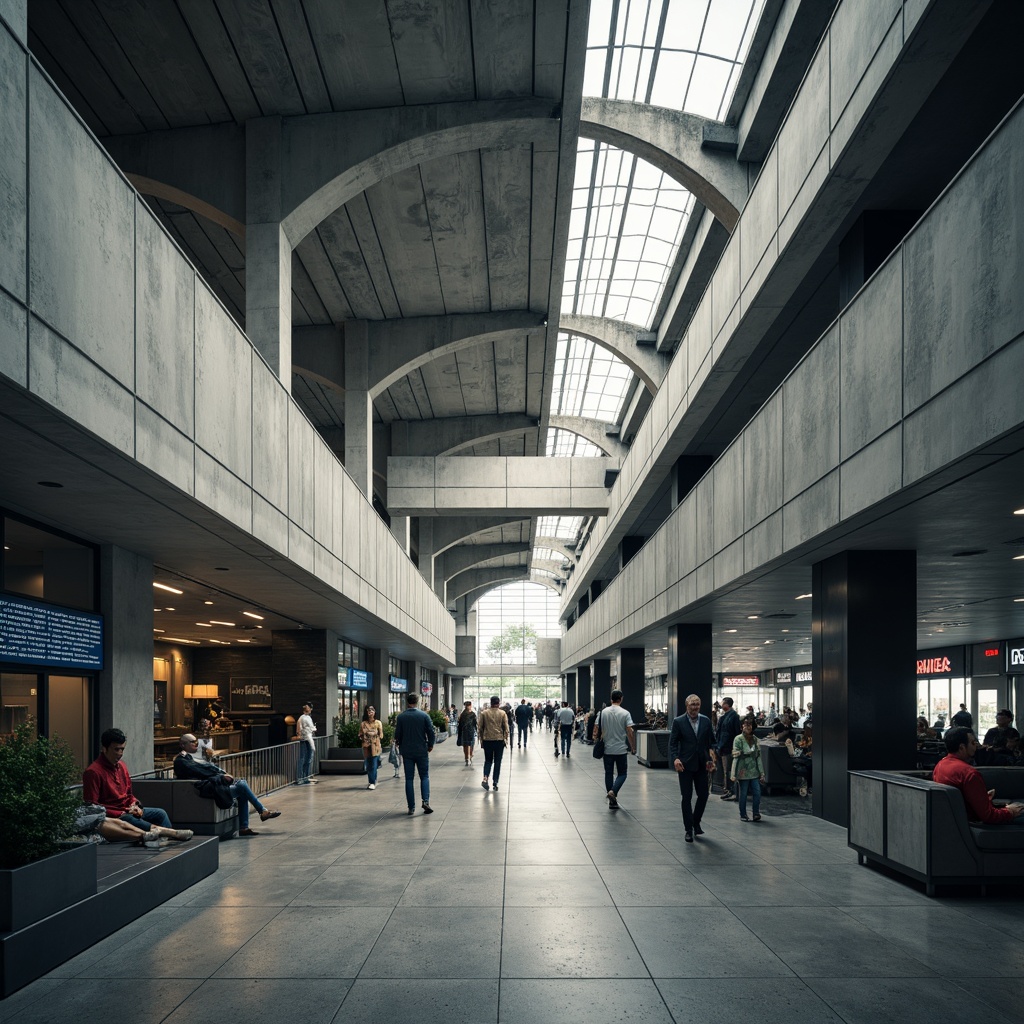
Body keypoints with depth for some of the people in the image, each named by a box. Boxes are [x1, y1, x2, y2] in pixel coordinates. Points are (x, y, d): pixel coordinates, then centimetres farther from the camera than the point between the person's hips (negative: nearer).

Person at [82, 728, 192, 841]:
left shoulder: (121, 765, 11)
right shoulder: (93, 772, -15)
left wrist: (134, 805, -1)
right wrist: (120, 814, -20)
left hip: (127, 811, 9)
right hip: (111, 816, -9)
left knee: (160, 813, 1)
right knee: (133, 821, -36)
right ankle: (173, 833, -40)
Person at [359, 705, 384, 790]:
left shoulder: (378, 723, 4)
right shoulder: (363, 724, 8)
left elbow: (381, 735, 4)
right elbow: (360, 735, 11)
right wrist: (361, 739, -6)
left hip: (375, 746, -2)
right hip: (366, 747, 2)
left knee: (374, 765, -9)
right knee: (368, 765, 6)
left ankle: (372, 783, -6)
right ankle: (371, 782, 18)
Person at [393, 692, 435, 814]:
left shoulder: (401, 717, -4)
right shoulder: (424, 715, -5)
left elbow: (397, 735, -1)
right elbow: (431, 731, -6)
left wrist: (400, 747, 16)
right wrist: (430, 745, 9)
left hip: (407, 752, 0)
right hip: (422, 751, 0)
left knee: (409, 779, 7)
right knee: (424, 777, 10)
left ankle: (411, 807, 5)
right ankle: (426, 801, -10)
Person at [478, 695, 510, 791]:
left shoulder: (484, 713, 0)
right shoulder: (502, 713, -3)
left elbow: (480, 728, 3)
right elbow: (506, 728, -3)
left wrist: (481, 739, 12)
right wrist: (506, 739, 7)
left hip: (487, 740, 1)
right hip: (499, 740, -1)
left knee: (488, 760, 13)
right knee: (497, 762, 8)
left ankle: (485, 778, -10)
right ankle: (495, 783, 5)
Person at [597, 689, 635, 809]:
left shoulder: (603, 712, -1)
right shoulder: (625, 713, -9)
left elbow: (598, 730, 2)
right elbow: (630, 732, -12)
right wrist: (633, 748, -3)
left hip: (607, 749, 3)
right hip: (621, 749, -3)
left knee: (608, 773, 11)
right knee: (622, 773, 9)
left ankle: (612, 801, 13)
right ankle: (613, 791, -16)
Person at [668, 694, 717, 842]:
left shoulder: (706, 721, 4)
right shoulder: (678, 722, -5)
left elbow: (711, 741, 8)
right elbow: (672, 743, -6)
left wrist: (711, 756, -7)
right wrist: (675, 758, -21)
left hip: (702, 764, 3)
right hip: (685, 765, -3)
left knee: (703, 795, 6)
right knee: (686, 797, 0)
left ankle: (696, 822, 29)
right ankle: (689, 829, 8)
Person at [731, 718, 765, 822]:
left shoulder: (755, 739, 9)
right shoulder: (738, 739, -6)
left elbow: (758, 757, 12)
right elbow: (735, 757, -9)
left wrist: (762, 773, 10)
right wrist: (734, 774, -13)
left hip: (754, 771, 4)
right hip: (743, 771, -4)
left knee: (757, 792, -3)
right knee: (743, 794, 3)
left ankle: (756, 814, 6)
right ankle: (743, 815, 14)